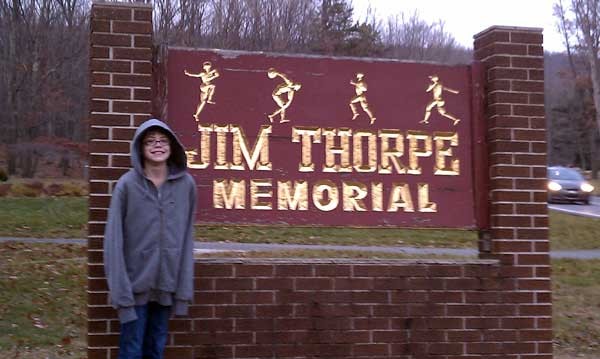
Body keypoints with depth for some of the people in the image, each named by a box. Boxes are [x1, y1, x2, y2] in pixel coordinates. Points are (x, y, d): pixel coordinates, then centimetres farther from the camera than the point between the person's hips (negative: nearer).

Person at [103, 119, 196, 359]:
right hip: (136, 283, -2)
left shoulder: (186, 185, -1)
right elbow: (114, 240, -9)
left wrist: (184, 289, 0)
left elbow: (187, 238, 2)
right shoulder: (127, 185, -8)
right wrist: (120, 291, -13)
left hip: (167, 284, 3)